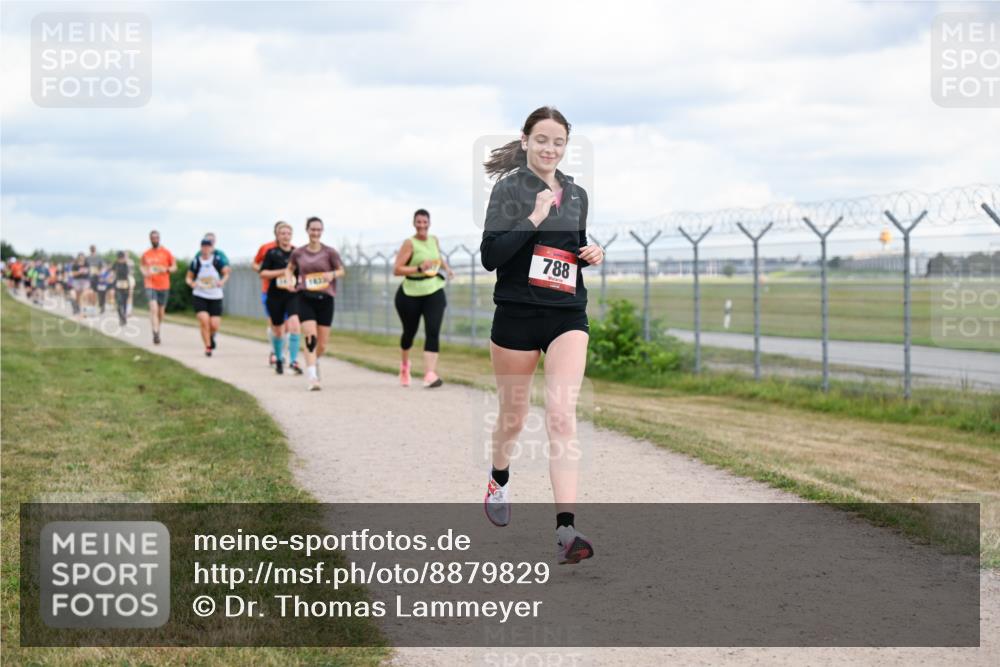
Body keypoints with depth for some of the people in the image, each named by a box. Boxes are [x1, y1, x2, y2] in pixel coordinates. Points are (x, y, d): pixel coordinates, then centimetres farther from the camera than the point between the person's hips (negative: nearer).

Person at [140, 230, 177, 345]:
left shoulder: (166, 252, 0)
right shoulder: (146, 254, 3)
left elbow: (174, 266, 4)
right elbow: (141, 265, 19)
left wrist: (166, 269, -17)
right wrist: (144, 272, -3)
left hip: (164, 286, 1)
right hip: (150, 285, -1)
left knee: (161, 310, 12)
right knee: (153, 308, -18)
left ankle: (158, 329, 37)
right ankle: (156, 333, -24)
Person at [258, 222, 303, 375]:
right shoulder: (271, 253, 0)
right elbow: (263, 273, -4)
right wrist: (282, 271, -14)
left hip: (293, 295, 0)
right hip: (275, 296, 0)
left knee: (294, 325, -21)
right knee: (277, 330, 11)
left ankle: (293, 360, -19)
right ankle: (278, 359, 33)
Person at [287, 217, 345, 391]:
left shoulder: (329, 252, 0)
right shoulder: (298, 253, 4)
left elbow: (342, 270, 8)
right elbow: (290, 269, 22)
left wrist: (332, 274, -13)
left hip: (325, 298, 1)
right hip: (304, 298, -1)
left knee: (322, 345, 4)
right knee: (310, 336, -19)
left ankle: (313, 360, 39)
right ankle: (313, 378, -19)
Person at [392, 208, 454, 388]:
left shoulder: (434, 240, 5)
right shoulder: (409, 243, -11)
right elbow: (397, 270, -17)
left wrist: (446, 267, 8)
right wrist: (419, 268, -26)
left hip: (434, 293, 3)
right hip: (410, 294, -3)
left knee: (433, 332, -14)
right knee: (409, 332, 13)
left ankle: (430, 374, -20)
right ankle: (404, 364, 44)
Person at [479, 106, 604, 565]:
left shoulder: (577, 195, 10)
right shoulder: (509, 188, -5)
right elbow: (489, 256, -14)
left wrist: (591, 254, 3)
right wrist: (534, 218, -22)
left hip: (567, 316, 2)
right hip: (516, 316, -2)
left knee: (562, 416, -13)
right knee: (513, 417, 12)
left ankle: (565, 530, -22)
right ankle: (499, 479, 47)